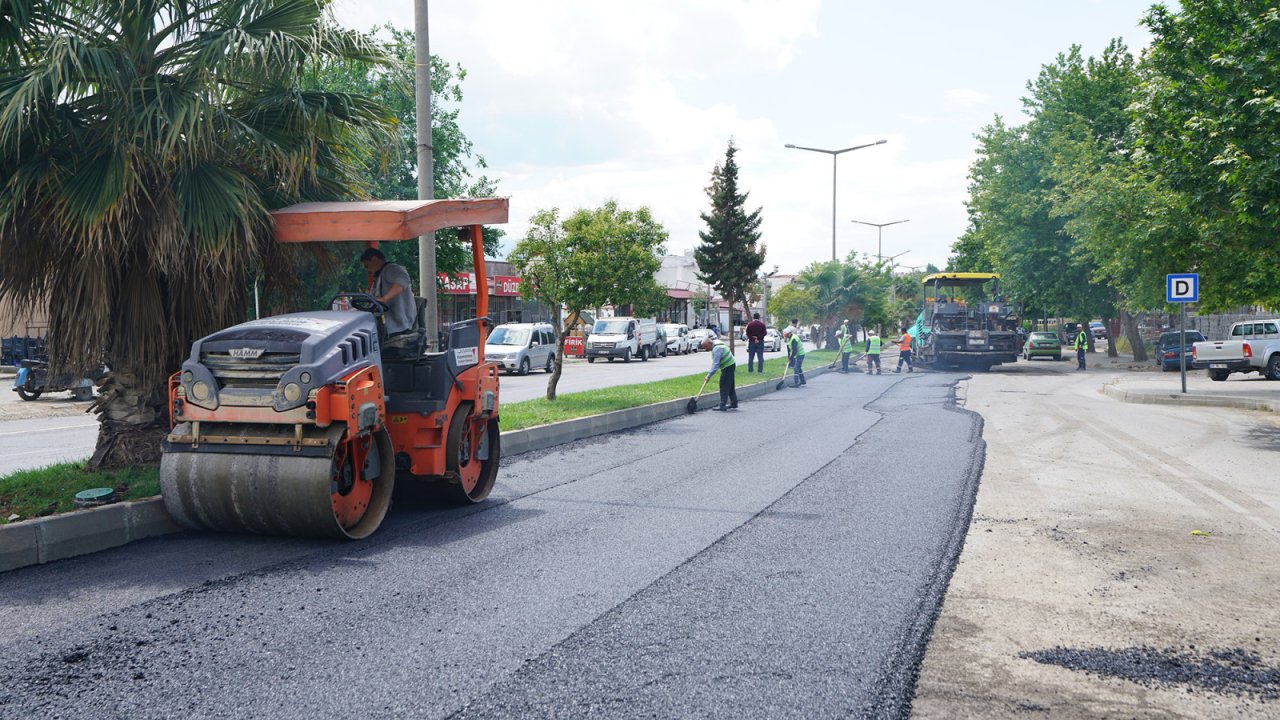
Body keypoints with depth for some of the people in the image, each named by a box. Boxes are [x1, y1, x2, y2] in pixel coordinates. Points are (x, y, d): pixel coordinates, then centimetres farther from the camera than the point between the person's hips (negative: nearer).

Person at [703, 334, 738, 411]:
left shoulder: (717, 349, -25)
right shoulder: (716, 344, 8)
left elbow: (716, 364, -28)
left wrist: (709, 375, -26)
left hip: (728, 367, -11)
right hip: (731, 365, 11)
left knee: (724, 386, -7)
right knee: (730, 386, 15)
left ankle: (722, 405, -5)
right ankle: (734, 404, 21)